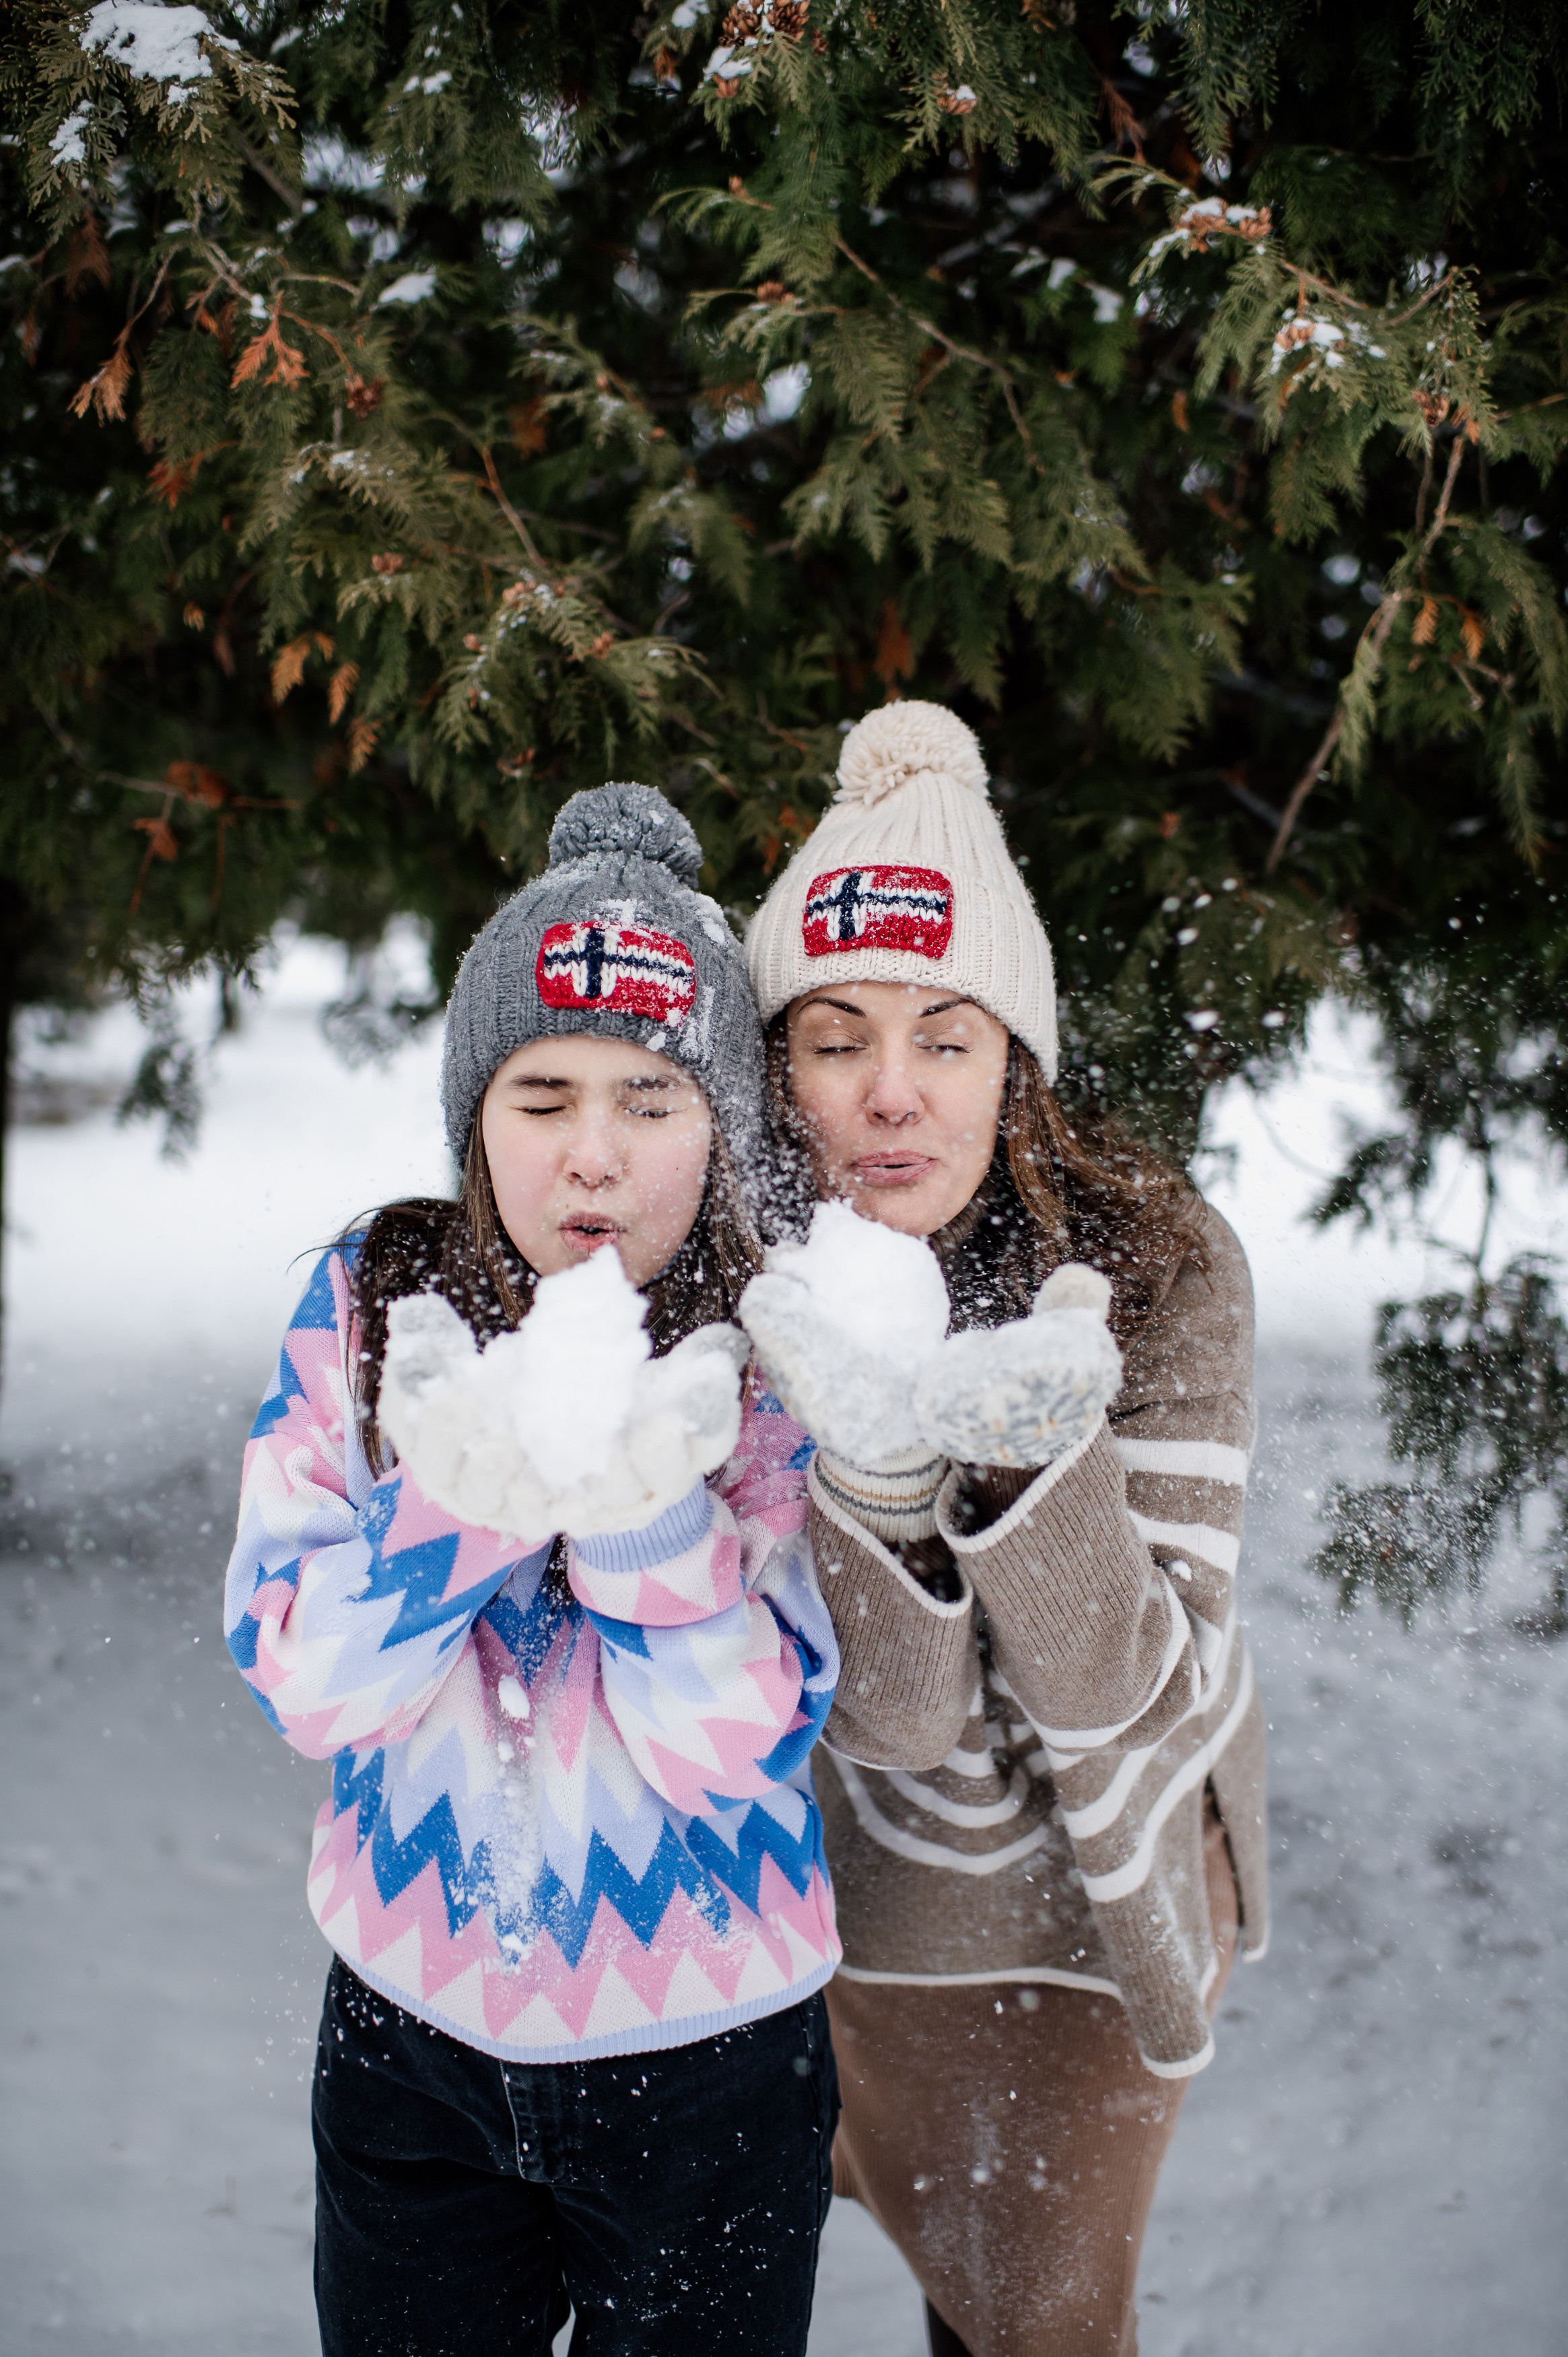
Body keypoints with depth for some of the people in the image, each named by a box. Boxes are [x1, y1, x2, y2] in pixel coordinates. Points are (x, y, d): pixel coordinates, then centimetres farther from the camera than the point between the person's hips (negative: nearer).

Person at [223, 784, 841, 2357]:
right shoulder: (366, 1305, -8)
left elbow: (743, 1747, -19)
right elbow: (297, 1681, -14)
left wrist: (636, 1490, -33)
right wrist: (483, 1475, -29)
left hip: (705, 2064, -2)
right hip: (407, 2031, 2)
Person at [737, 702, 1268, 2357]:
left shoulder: (1155, 1262, -25)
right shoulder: (757, 1282, -21)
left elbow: (1139, 1687, -28)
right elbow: (896, 1713, -27)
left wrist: (1039, 1456, -46)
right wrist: (871, 1459, -46)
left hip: (1094, 1883, -2)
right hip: (876, 1882, 2)